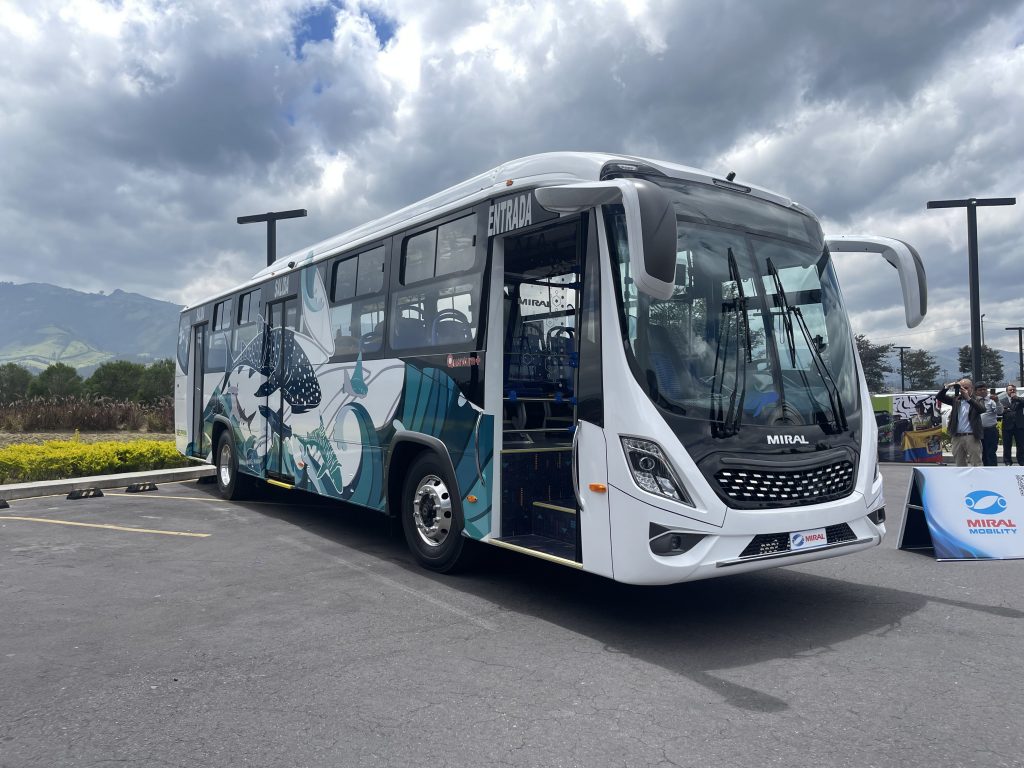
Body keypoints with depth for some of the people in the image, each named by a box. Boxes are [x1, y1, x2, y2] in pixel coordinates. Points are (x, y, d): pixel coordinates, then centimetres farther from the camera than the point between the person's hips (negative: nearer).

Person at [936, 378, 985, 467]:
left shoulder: (976, 400, 2)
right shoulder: (956, 399, 10)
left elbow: (982, 409, -17)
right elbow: (939, 397, 3)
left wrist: (968, 398, -25)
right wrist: (947, 386, -12)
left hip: (972, 437, -3)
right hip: (957, 437, 3)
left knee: (975, 465, -2)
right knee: (960, 465, 10)